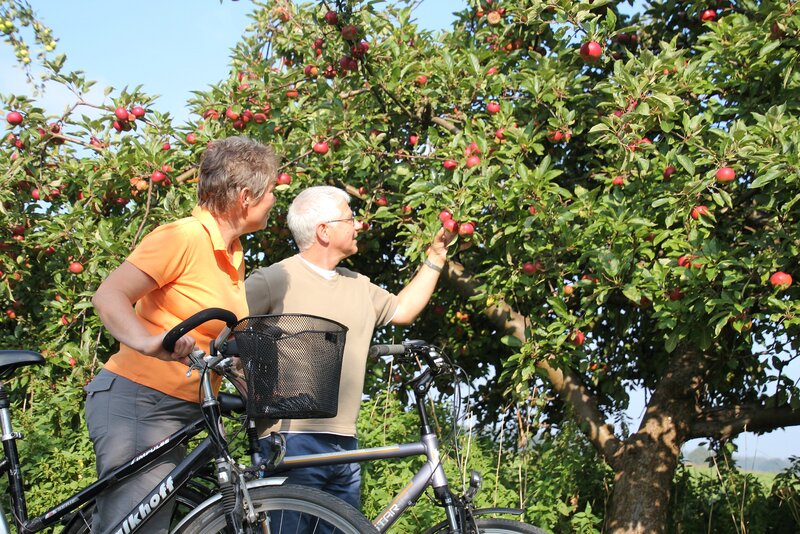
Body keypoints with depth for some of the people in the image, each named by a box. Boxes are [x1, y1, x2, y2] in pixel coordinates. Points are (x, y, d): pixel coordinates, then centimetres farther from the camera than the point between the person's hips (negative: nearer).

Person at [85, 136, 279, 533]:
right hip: (136, 403, -9)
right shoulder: (184, 237, -13)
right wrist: (148, 342, -41)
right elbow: (109, 296, -22)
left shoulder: (233, 254, 15)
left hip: (177, 411, 9)